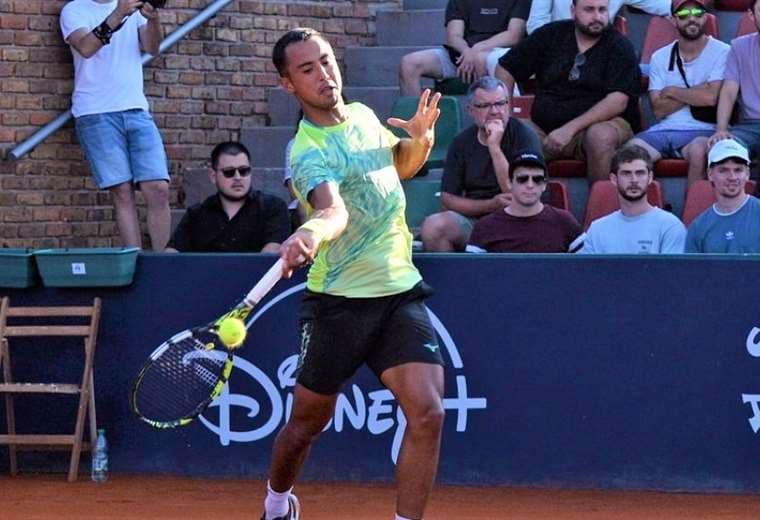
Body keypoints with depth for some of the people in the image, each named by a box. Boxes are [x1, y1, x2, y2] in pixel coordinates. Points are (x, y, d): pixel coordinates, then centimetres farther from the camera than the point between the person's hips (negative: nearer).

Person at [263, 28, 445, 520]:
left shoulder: (363, 115, 4)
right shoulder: (309, 152, -19)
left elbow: (402, 165, 24)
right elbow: (335, 211, -40)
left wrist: (421, 137, 2)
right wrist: (310, 234, -63)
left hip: (401, 291, 5)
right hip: (340, 299, -5)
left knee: (427, 413, -15)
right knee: (309, 421, 12)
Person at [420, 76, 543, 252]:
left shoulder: (523, 136, -2)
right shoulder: (462, 142, 8)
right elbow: (448, 200, 4)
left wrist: (494, 147, -15)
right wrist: (491, 205, -11)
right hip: (473, 218, 2)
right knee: (432, 226, -28)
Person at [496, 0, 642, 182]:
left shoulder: (619, 46, 0)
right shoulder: (550, 35, 11)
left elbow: (618, 101, -13)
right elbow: (505, 69, 17)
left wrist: (570, 128, -21)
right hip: (544, 128, 3)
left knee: (601, 135, -38)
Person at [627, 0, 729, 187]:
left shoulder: (721, 52, 1)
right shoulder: (660, 57, 13)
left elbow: (711, 97, -12)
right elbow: (659, 109, 4)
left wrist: (672, 91, 1)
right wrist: (696, 92, -5)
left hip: (704, 130, -4)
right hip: (665, 129, 4)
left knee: (698, 150, -38)